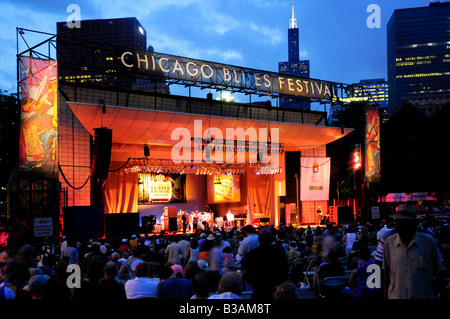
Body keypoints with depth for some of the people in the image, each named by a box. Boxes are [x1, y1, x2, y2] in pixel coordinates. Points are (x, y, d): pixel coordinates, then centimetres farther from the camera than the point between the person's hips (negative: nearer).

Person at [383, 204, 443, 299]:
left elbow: (437, 273, 3)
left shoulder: (428, 241, -4)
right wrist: (386, 296, 7)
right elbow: (387, 273, 8)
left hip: (423, 296, -1)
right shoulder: (389, 242, 1)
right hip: (395, 296, 1)